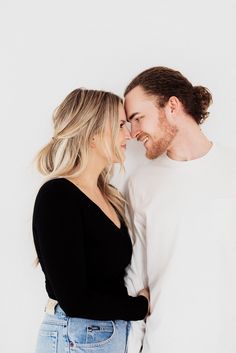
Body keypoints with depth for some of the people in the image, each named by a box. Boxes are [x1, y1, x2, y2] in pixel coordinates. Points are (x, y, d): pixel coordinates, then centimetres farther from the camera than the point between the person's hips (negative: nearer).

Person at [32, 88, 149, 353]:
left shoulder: (108, 196, 6)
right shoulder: (56, 196, -17)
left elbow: (114, 277, 10)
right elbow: (74, 300, -20)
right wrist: (142, 306, -10)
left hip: (118, 331, 7)